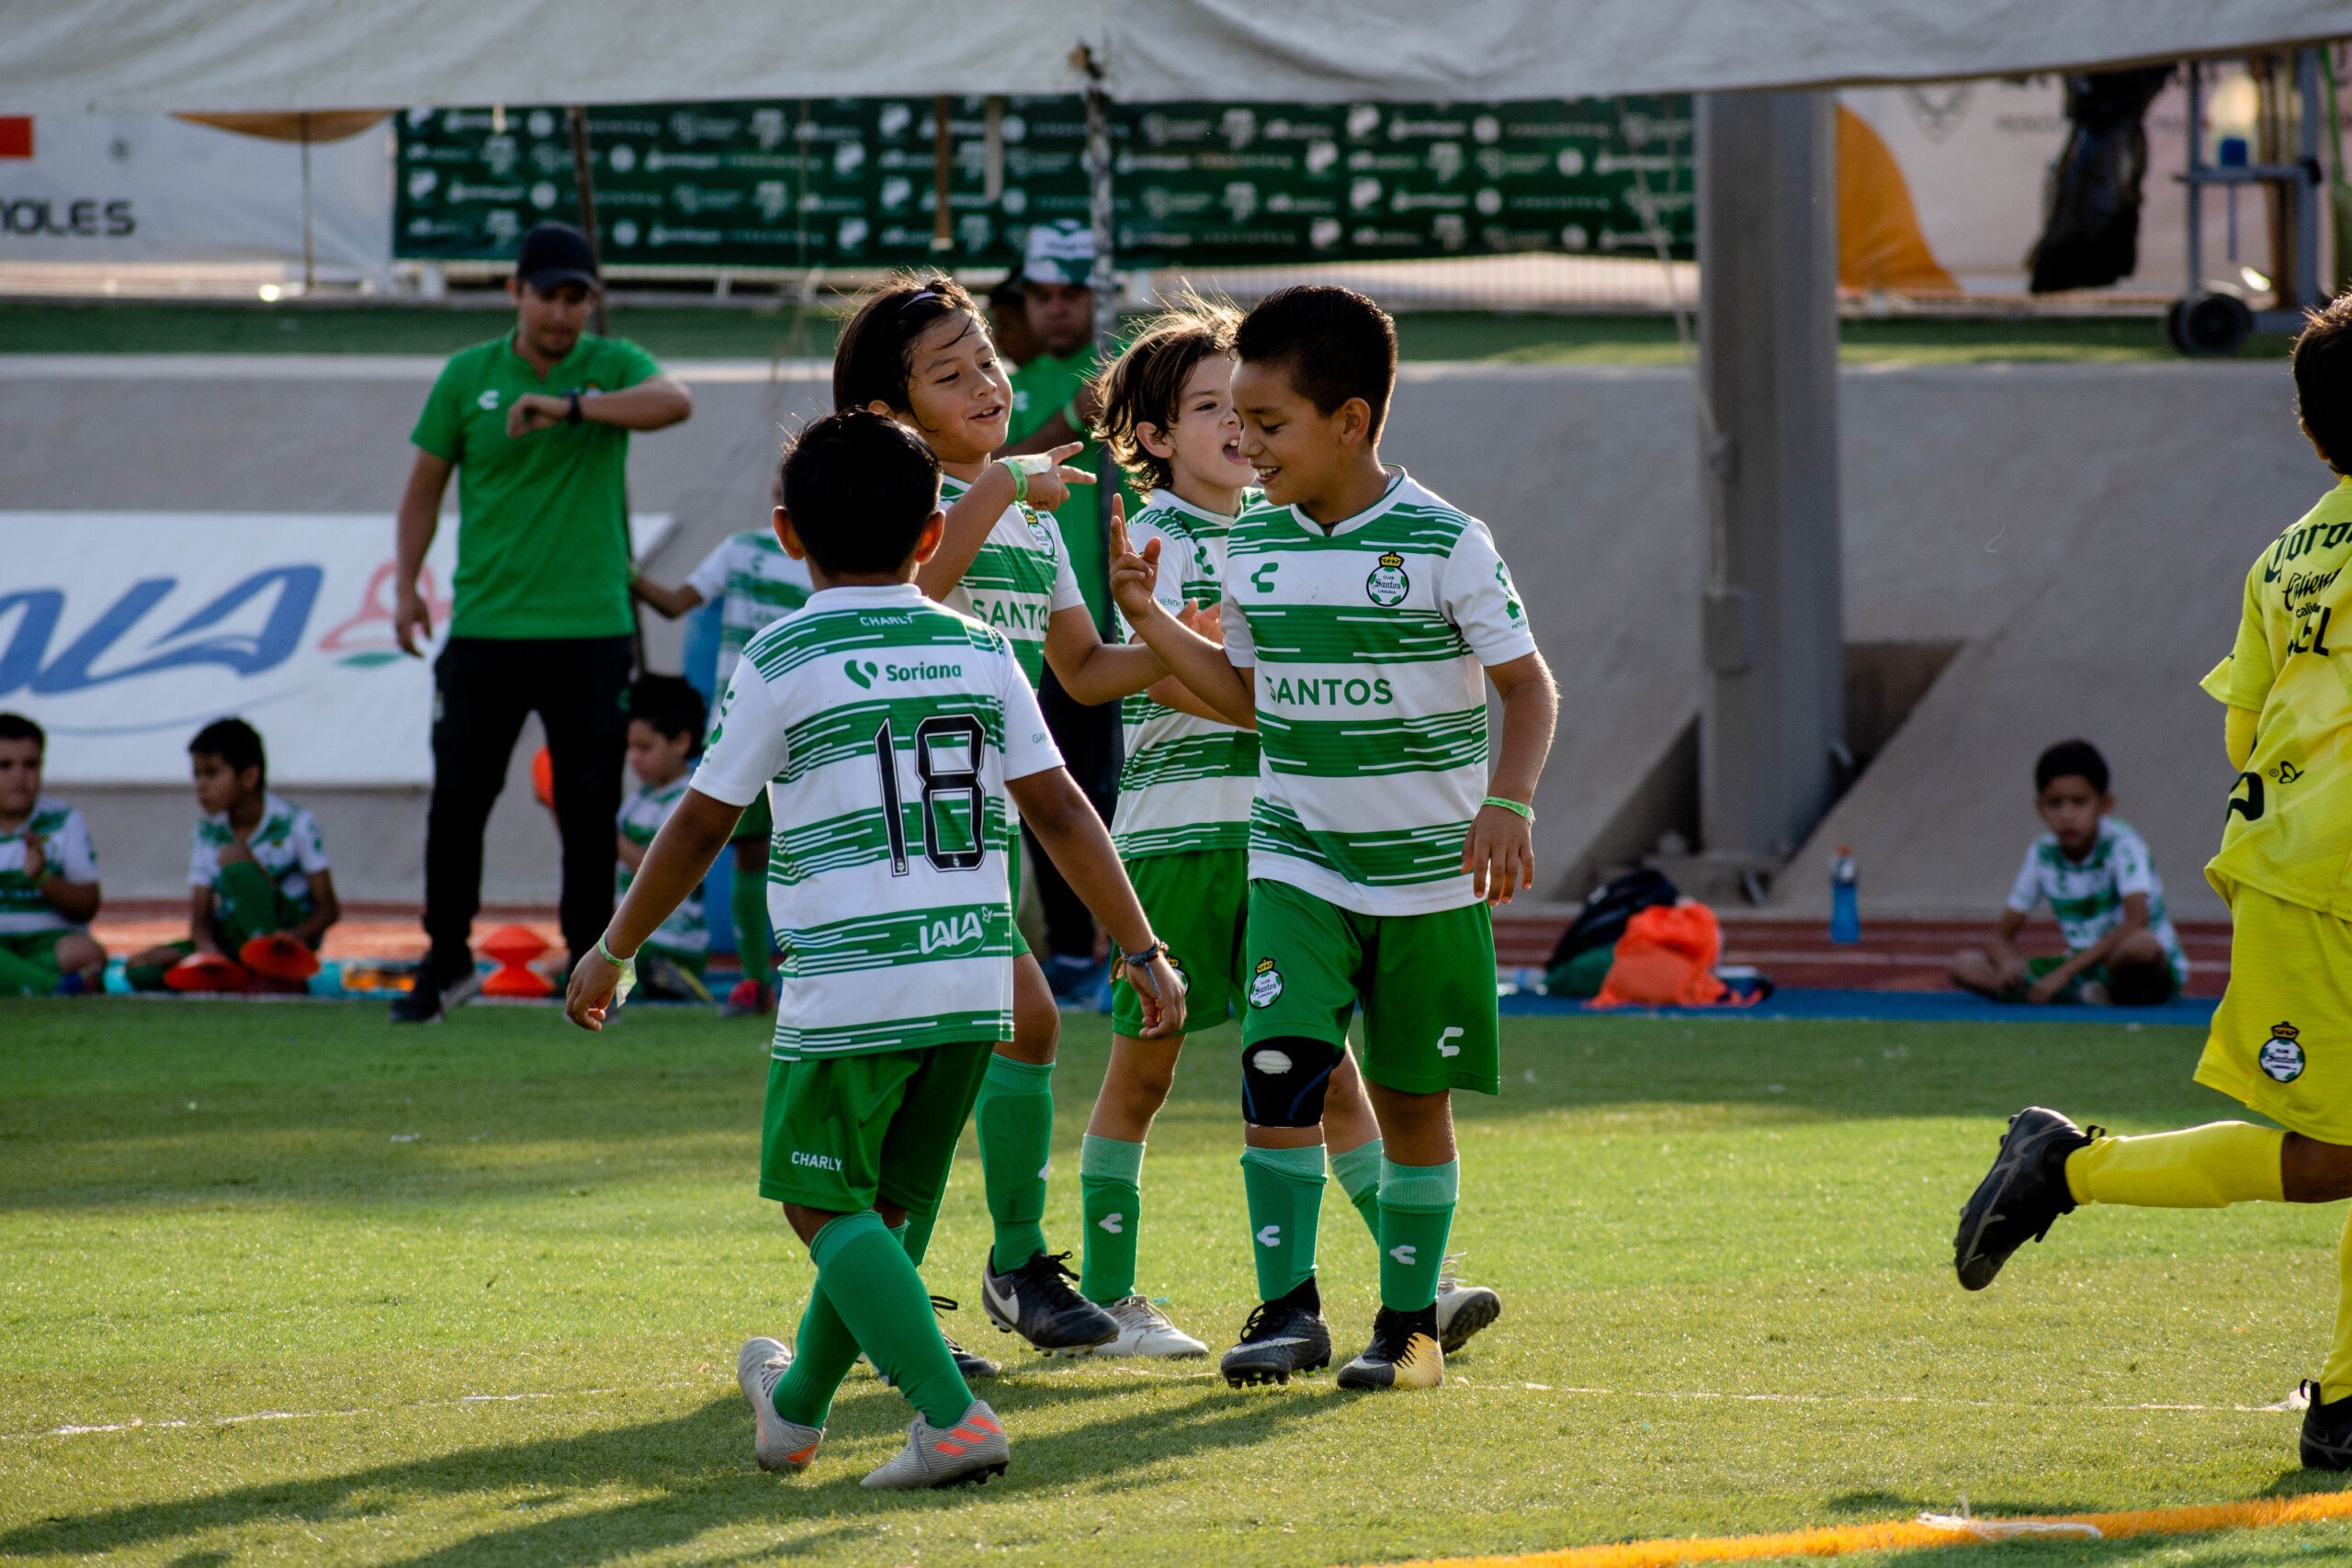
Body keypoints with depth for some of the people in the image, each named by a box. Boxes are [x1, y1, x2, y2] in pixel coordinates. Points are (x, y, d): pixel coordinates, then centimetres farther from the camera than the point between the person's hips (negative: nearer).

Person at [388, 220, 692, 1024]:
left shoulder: (612, 367, 1)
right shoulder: (468, 376, 5)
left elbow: (674, 401, -21)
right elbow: (426, 483, 13)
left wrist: (571, 405, -30)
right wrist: (405, 586, 5)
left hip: (590, 631, -1)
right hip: (485, 625, 1)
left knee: (589, 810, 0)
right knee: (457, 798, 2)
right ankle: (447, 961, 17)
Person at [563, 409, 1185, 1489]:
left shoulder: (782, 663, -2)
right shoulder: (980, 655, 10)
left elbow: (699, 830, 2)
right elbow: (1060, 812, 8)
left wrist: (613, 953, 13)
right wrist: (1143, 952, 14)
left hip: (849, 985, -5)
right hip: (975, 982, 5)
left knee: (824, 1203, 5)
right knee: (879, 1202, 18)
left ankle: (952, 1417, -12)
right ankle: (795, 1411, 34)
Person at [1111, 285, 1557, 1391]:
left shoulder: (1445, 545, -10)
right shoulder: (1252, 546, 4)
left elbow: (1527, 685, -6)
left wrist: (1507, 802, -20)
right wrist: (1147, 618, 6)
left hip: (1430, 873, -3)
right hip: (1298, 867, 3)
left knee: (1413, 1097, 5)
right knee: (1276, 1069, -14)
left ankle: (1410, 1324, 17)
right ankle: (1288, 1309, -7)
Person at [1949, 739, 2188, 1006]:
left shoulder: (2122, 846, -14)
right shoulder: (2042, 855, 2)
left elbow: (2137, 921, -29)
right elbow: (2003, 936, 5)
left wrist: (2066, 972, -33)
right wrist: (2007, 962, -21)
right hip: (2084, 970, 6)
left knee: (2141, 945, -43)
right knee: (1965, 965, -11)